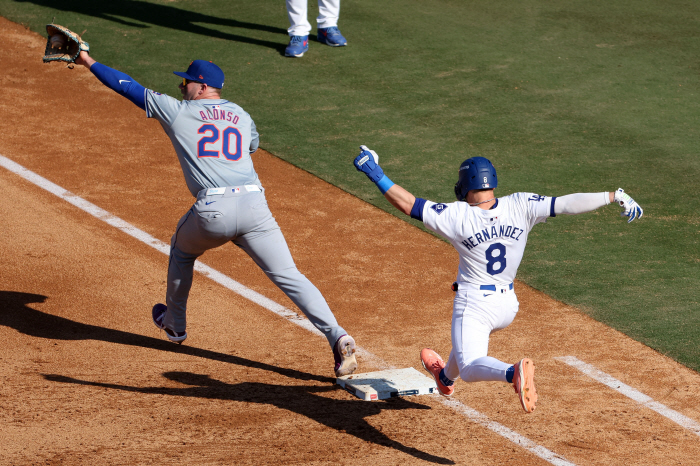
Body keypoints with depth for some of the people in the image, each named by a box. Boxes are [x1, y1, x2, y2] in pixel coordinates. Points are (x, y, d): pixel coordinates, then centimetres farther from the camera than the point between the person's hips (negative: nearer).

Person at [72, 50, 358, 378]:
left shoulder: (175, 111, 13)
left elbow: (128, 86, 21)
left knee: (182, 249, 30)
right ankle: (336, 336, -21)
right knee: (288, 276, -3)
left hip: (212, 210, -2)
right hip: (254, 204, 2)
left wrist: (88, 61, 33)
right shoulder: (241, 116, 23)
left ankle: (174, 324, 44)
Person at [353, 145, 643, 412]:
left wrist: (376, 175, -10)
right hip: (507, 304, 6)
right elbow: (566, 204, -19)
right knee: (468, 334, 35)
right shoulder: (520, 206, -12)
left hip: (473, 301, -6)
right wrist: (615, 197, -18)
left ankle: (513, 372, -42)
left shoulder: (456, 217, -18)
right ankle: (447, 376, 63)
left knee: (471, 368, -12)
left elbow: (409, 204, -18)